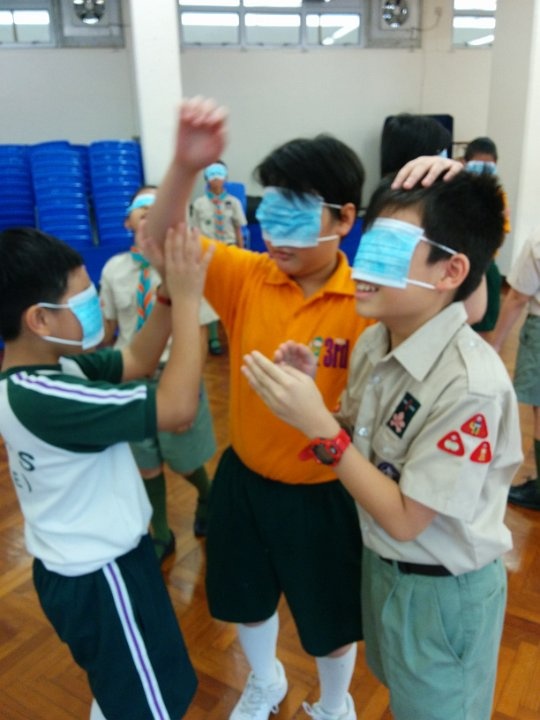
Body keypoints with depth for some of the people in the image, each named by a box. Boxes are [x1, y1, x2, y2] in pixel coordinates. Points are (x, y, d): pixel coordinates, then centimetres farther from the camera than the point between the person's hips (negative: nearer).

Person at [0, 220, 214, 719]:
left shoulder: (49, 364, -6)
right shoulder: (41, 397, -34)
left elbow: (134, 363, 2)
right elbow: (178, 408, -37)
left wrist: (168, 294, -12)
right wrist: (188, 301, -30)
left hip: (81, 564, 9)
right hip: (100, 577, -9)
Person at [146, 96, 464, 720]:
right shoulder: (246, 277, -11)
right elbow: (164, 240, -14)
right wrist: (184, 164, -33)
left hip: (324, 495, -3)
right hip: (243, 480, 4)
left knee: (331, 623, 22)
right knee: (246, 600, 28)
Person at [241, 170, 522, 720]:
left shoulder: (471, 385, -33)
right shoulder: (374, 341, -10)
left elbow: (404, 520, -26)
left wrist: (317, 424, -32)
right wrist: (310, 391, -16)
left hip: (442, 591, -6)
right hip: (381, 562, 7)